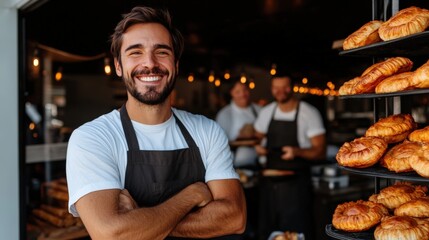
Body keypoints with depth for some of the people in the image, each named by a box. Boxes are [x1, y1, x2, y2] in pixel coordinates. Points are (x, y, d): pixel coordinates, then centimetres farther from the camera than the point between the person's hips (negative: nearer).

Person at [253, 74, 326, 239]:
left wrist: (297, 152, -27)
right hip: (270, 181, 4)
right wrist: (259, 147, -3)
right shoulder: (266, 112, 7)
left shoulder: (309, 113, -7)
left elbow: (320, 151, -9)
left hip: (296, 183, -4)